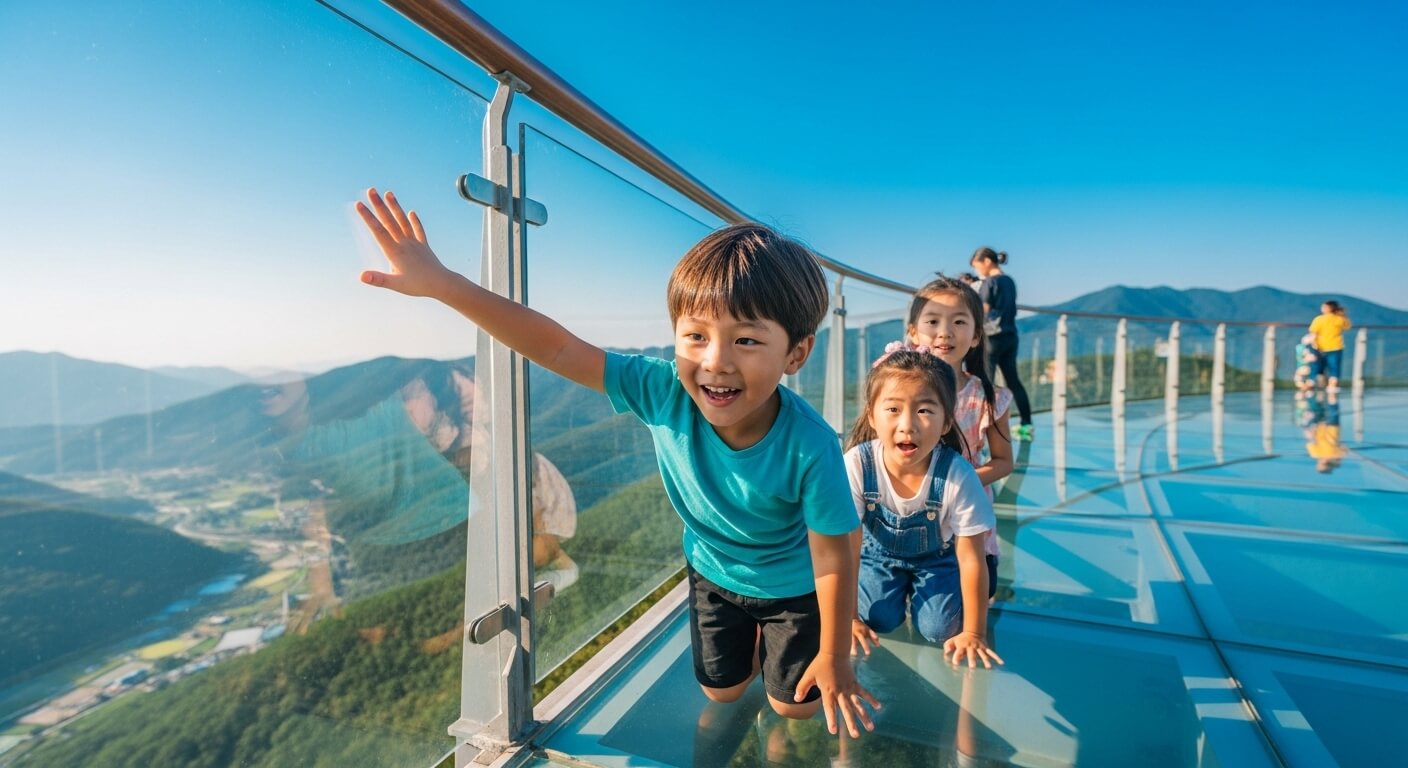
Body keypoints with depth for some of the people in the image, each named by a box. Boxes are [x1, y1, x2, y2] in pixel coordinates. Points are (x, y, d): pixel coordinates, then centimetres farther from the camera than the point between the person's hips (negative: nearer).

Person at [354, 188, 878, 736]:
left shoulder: (810, 448, -39)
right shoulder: (664, 392, -34)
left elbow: (833, 558, -25)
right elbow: (560, 349, -32)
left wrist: (833, 658, -12)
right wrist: (443, 284, -37)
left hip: (792, 584, -2)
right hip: (712, 571, 3)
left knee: (795, 706, 17)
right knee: (721, 691, 25)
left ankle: (788, 637, 46)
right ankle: (757, 636, 54)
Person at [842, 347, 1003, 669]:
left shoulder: (958, 476, -34)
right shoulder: (856, 465, -33)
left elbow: (971, 560, -21)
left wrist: (973, 633, -15)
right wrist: (849, 618, -16)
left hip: (937, 557, 0)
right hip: (879, 552, 1)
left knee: (939, 629, -13)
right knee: (879, 619, -14)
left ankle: (916, 590, 19)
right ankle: (900, 591, 19)